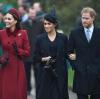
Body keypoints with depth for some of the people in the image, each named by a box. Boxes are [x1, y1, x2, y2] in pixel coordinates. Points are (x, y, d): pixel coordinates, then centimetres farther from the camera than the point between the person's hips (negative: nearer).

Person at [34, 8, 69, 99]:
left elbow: (67, 54, 7)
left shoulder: (63, 38, 4)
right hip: (45, 74, 0)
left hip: (60, 74, 0)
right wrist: (43, 59, -14)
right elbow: (35, 58, 3)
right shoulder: (40, 39, 4)